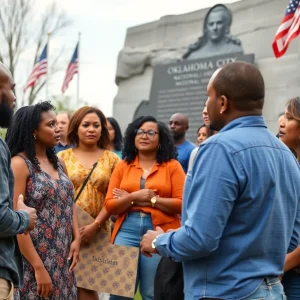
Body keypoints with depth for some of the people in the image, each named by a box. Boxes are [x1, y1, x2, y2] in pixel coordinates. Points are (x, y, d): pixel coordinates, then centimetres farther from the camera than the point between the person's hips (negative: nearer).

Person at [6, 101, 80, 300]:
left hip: (62, 260, 7)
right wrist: (38, 267, -18)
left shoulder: (58, 163, 12)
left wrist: (77, 239, -1)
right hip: (35, 258, -7)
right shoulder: (19, 163, -11)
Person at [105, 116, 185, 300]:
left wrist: (152, 199, -9)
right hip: (126, 232, 2)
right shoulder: (122, 166, 11)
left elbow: (182, 204, -5)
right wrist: (134, 197, -11)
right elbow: (110, 205, 5)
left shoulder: (172, 166, 4)